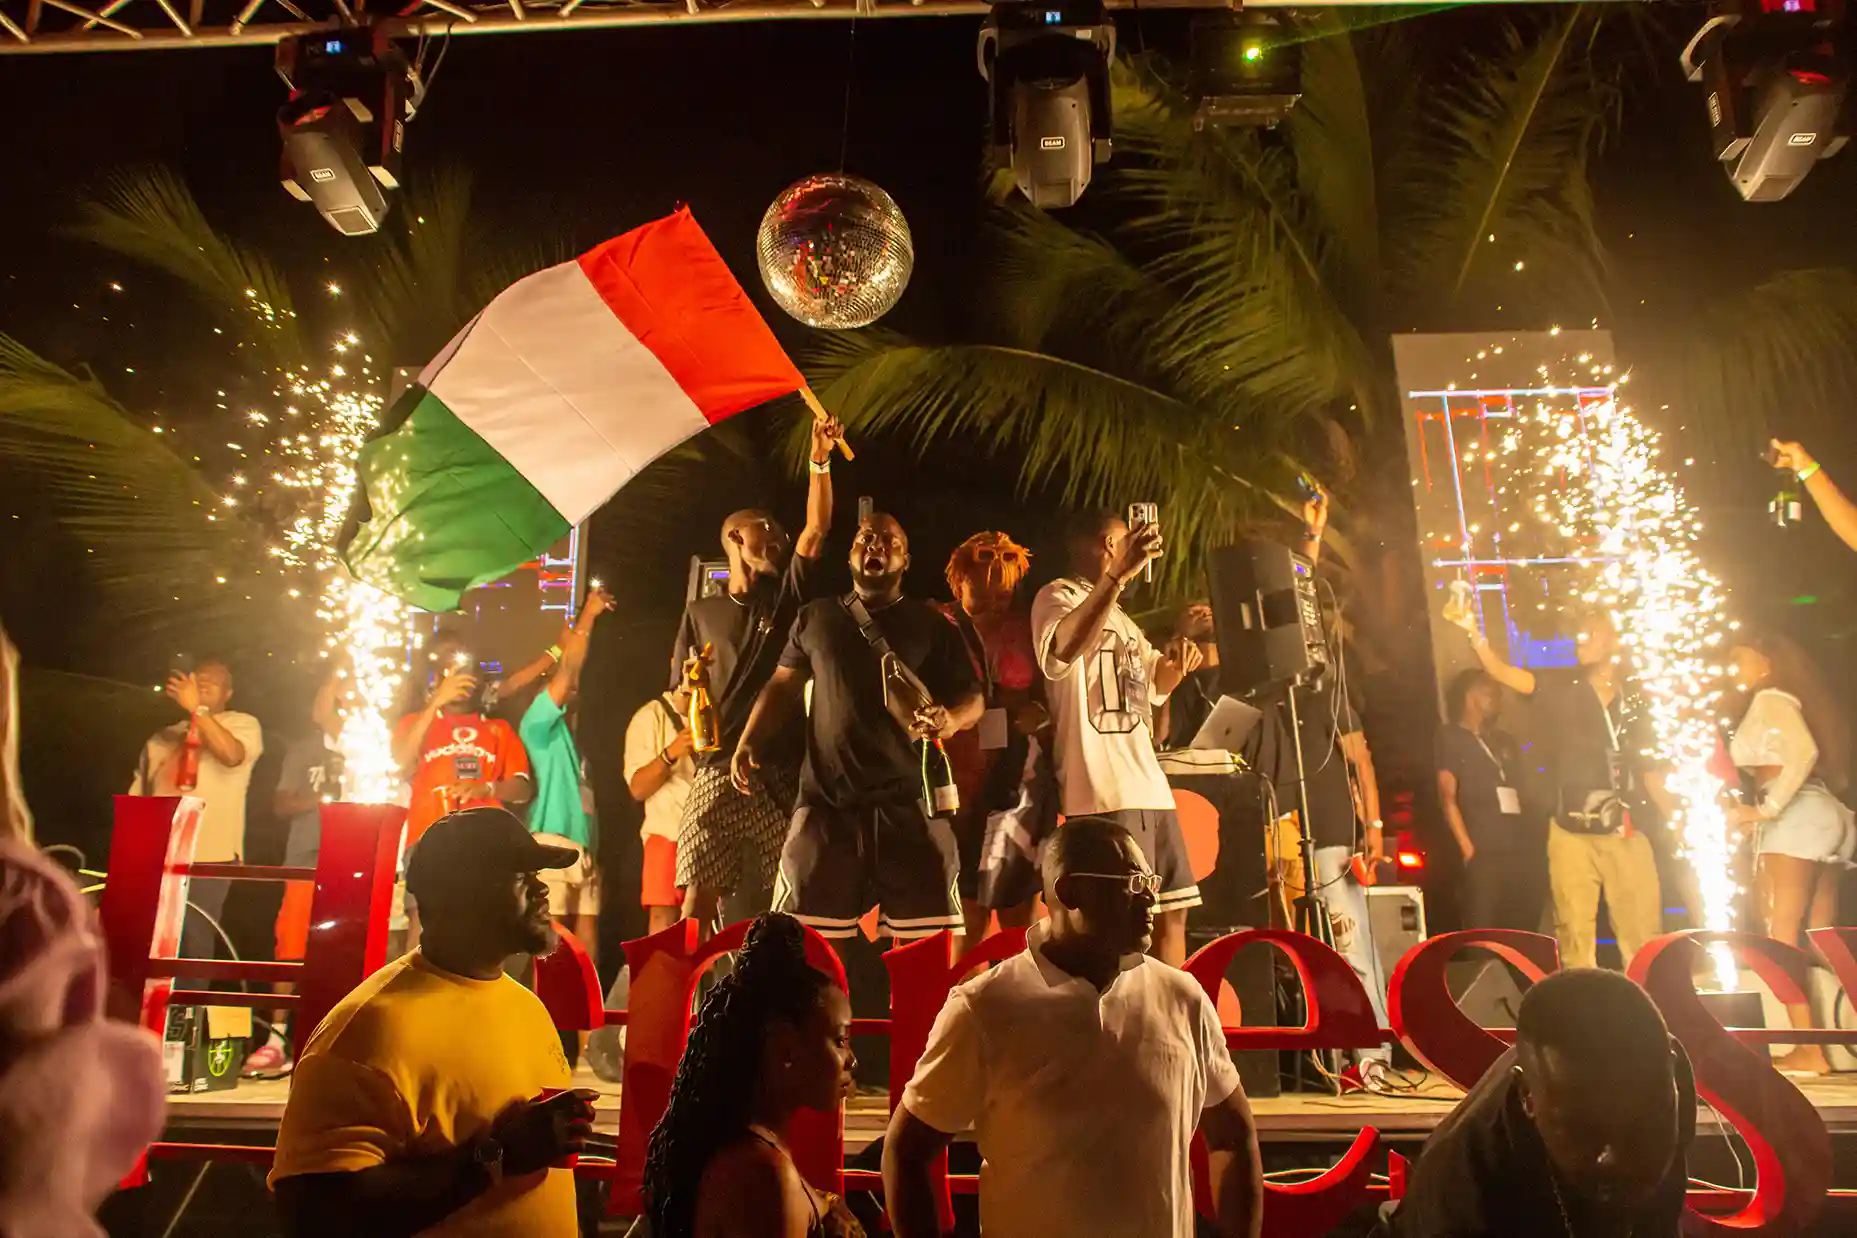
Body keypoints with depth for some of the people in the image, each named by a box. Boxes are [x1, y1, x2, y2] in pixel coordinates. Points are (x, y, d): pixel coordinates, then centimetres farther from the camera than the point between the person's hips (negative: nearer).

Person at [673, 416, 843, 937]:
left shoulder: (788, 595, 14)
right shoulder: (701, 612, 14)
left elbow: (817, 530, 1)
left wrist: (820, 461, -8)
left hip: (784, 768, 1)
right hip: (718, 768, 0)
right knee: (698, 897, -9)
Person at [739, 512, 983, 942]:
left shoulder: (933, 625, 9)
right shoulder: (815, 617, 14)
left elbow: (972, 698, 9)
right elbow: (783, 686, 17)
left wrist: (951, 720, -15)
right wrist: (749, 743, 2)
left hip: (910, 801, -1)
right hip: (827, 799, 1)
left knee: (929, 938, 1)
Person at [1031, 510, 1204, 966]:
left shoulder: (1120, 617, 23)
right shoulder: (1059, 596, -5)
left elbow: (1156, 682, 33)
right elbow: (1062, 650, -28)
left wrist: (1175, 661, 9)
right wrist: (1119, 574, -36)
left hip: (1149, 788, 9)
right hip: (1104, 794, -9)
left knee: (1171, 913, 14)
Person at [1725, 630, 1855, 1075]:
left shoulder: (1769, 699, -3)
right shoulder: (1792, 701, 23)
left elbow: (1804, 752, -20)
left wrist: (1767, 808, -19)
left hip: (1795, 818, -9)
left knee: (1781, 939, -10)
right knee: (1818, 942, 9)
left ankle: (1809, 1049, -12)